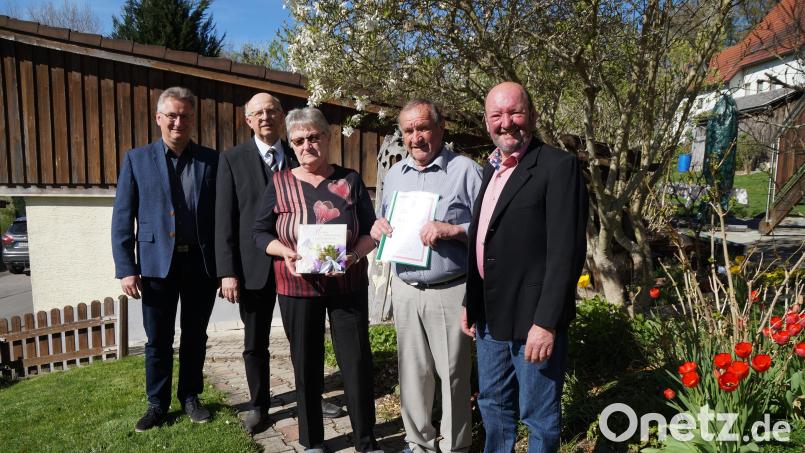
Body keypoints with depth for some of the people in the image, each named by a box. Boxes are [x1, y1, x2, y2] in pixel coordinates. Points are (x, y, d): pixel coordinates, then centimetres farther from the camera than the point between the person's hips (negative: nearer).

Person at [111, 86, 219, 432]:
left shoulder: (211, 160, 4)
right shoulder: (137, 159, 3)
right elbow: (122, 218, 1)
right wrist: (126, 269, -6)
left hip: (201, 262, 1)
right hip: (157, 262, 0)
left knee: (195, 335, 13)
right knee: (158, 339, 9)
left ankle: (190, 396, 29)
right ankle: (157, 404, 27)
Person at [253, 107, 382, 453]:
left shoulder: (350, 180, 1)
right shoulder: (279, 182, 1)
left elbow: (370, 231, 1)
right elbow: (260, 233, 3)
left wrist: (354, 255, -19)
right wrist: (286, 253, -16)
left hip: (348, 285, 0)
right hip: (297, 287, 0)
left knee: (357, 361, 3)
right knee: (307, 364, 11)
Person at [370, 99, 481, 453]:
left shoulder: (465, 170, -7)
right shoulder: (394, 174, 11)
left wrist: (453, 229, -25)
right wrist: (378, 227, -3)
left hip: (450, 291, -5)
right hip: (405, 289, 5)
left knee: (453, 374, 6)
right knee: (412, 371, 14)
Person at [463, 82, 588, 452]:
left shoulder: (558, 166, -13)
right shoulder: (492, 168, 12)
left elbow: (566, 252, -18)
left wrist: (546, 322, -21)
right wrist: (471, 304, 14)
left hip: (533, 320, -7)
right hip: (490, 317, 8)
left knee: (538, 415, 9)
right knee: (493, 406, 22)